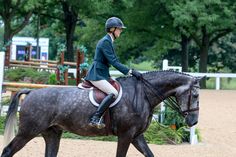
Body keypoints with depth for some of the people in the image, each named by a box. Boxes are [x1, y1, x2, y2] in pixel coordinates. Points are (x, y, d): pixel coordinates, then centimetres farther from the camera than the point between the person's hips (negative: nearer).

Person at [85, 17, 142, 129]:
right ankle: (95, 118, -30)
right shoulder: (105, 42, -15)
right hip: (97, 76, -11)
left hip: (102, 74, 11)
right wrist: (130, 72, -20)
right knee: (113, 93, -26)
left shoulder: (109, 41, 16)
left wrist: (130, 71, 16)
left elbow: (115, 61, 21)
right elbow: (114, 62, -20)